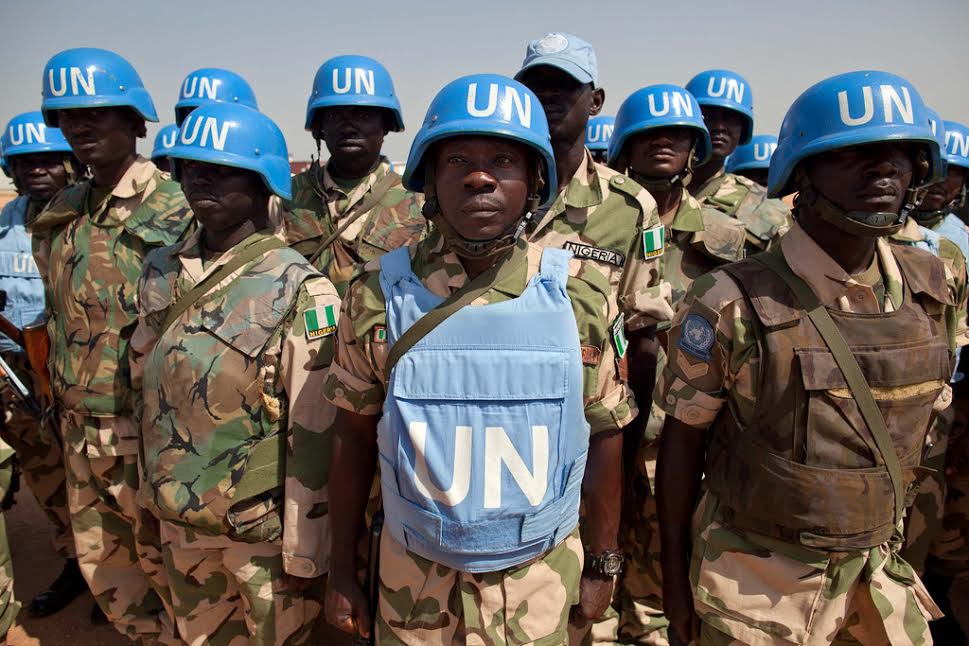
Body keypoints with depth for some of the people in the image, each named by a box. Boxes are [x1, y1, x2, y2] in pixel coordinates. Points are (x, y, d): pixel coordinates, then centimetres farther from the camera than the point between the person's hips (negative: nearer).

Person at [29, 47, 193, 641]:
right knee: (102, 562, 20)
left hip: (145, 430, -7)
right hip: (80, 431, 7)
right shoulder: (62, 215, 8)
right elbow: (59, 319, 17)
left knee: (166, 563, 9)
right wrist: (61, 400, 16)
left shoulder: (175, 209, -15)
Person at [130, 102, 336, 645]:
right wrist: (153, 488, 15)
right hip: (178, 519, 6)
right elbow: (145, 381, 13)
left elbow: (314, 434, -17)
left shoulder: (298, 289, -17)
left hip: (263, 525, -6)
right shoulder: (161, 272, 2)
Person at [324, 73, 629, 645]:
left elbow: (603, 434, -1)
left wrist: (603, 564, 4)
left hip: (541, 578, 0)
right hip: (414, 578, 0)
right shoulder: (379, 294, -11)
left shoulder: (578, 294, -10)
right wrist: (342, 570, 2)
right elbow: (355, 437, -2)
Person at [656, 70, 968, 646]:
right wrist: (675, 573, -4)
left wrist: (902, 545, 15)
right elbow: (683, 440, -10)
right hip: (755, 582, -4)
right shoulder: (734, 302, -18)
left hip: (880, 571, 5)